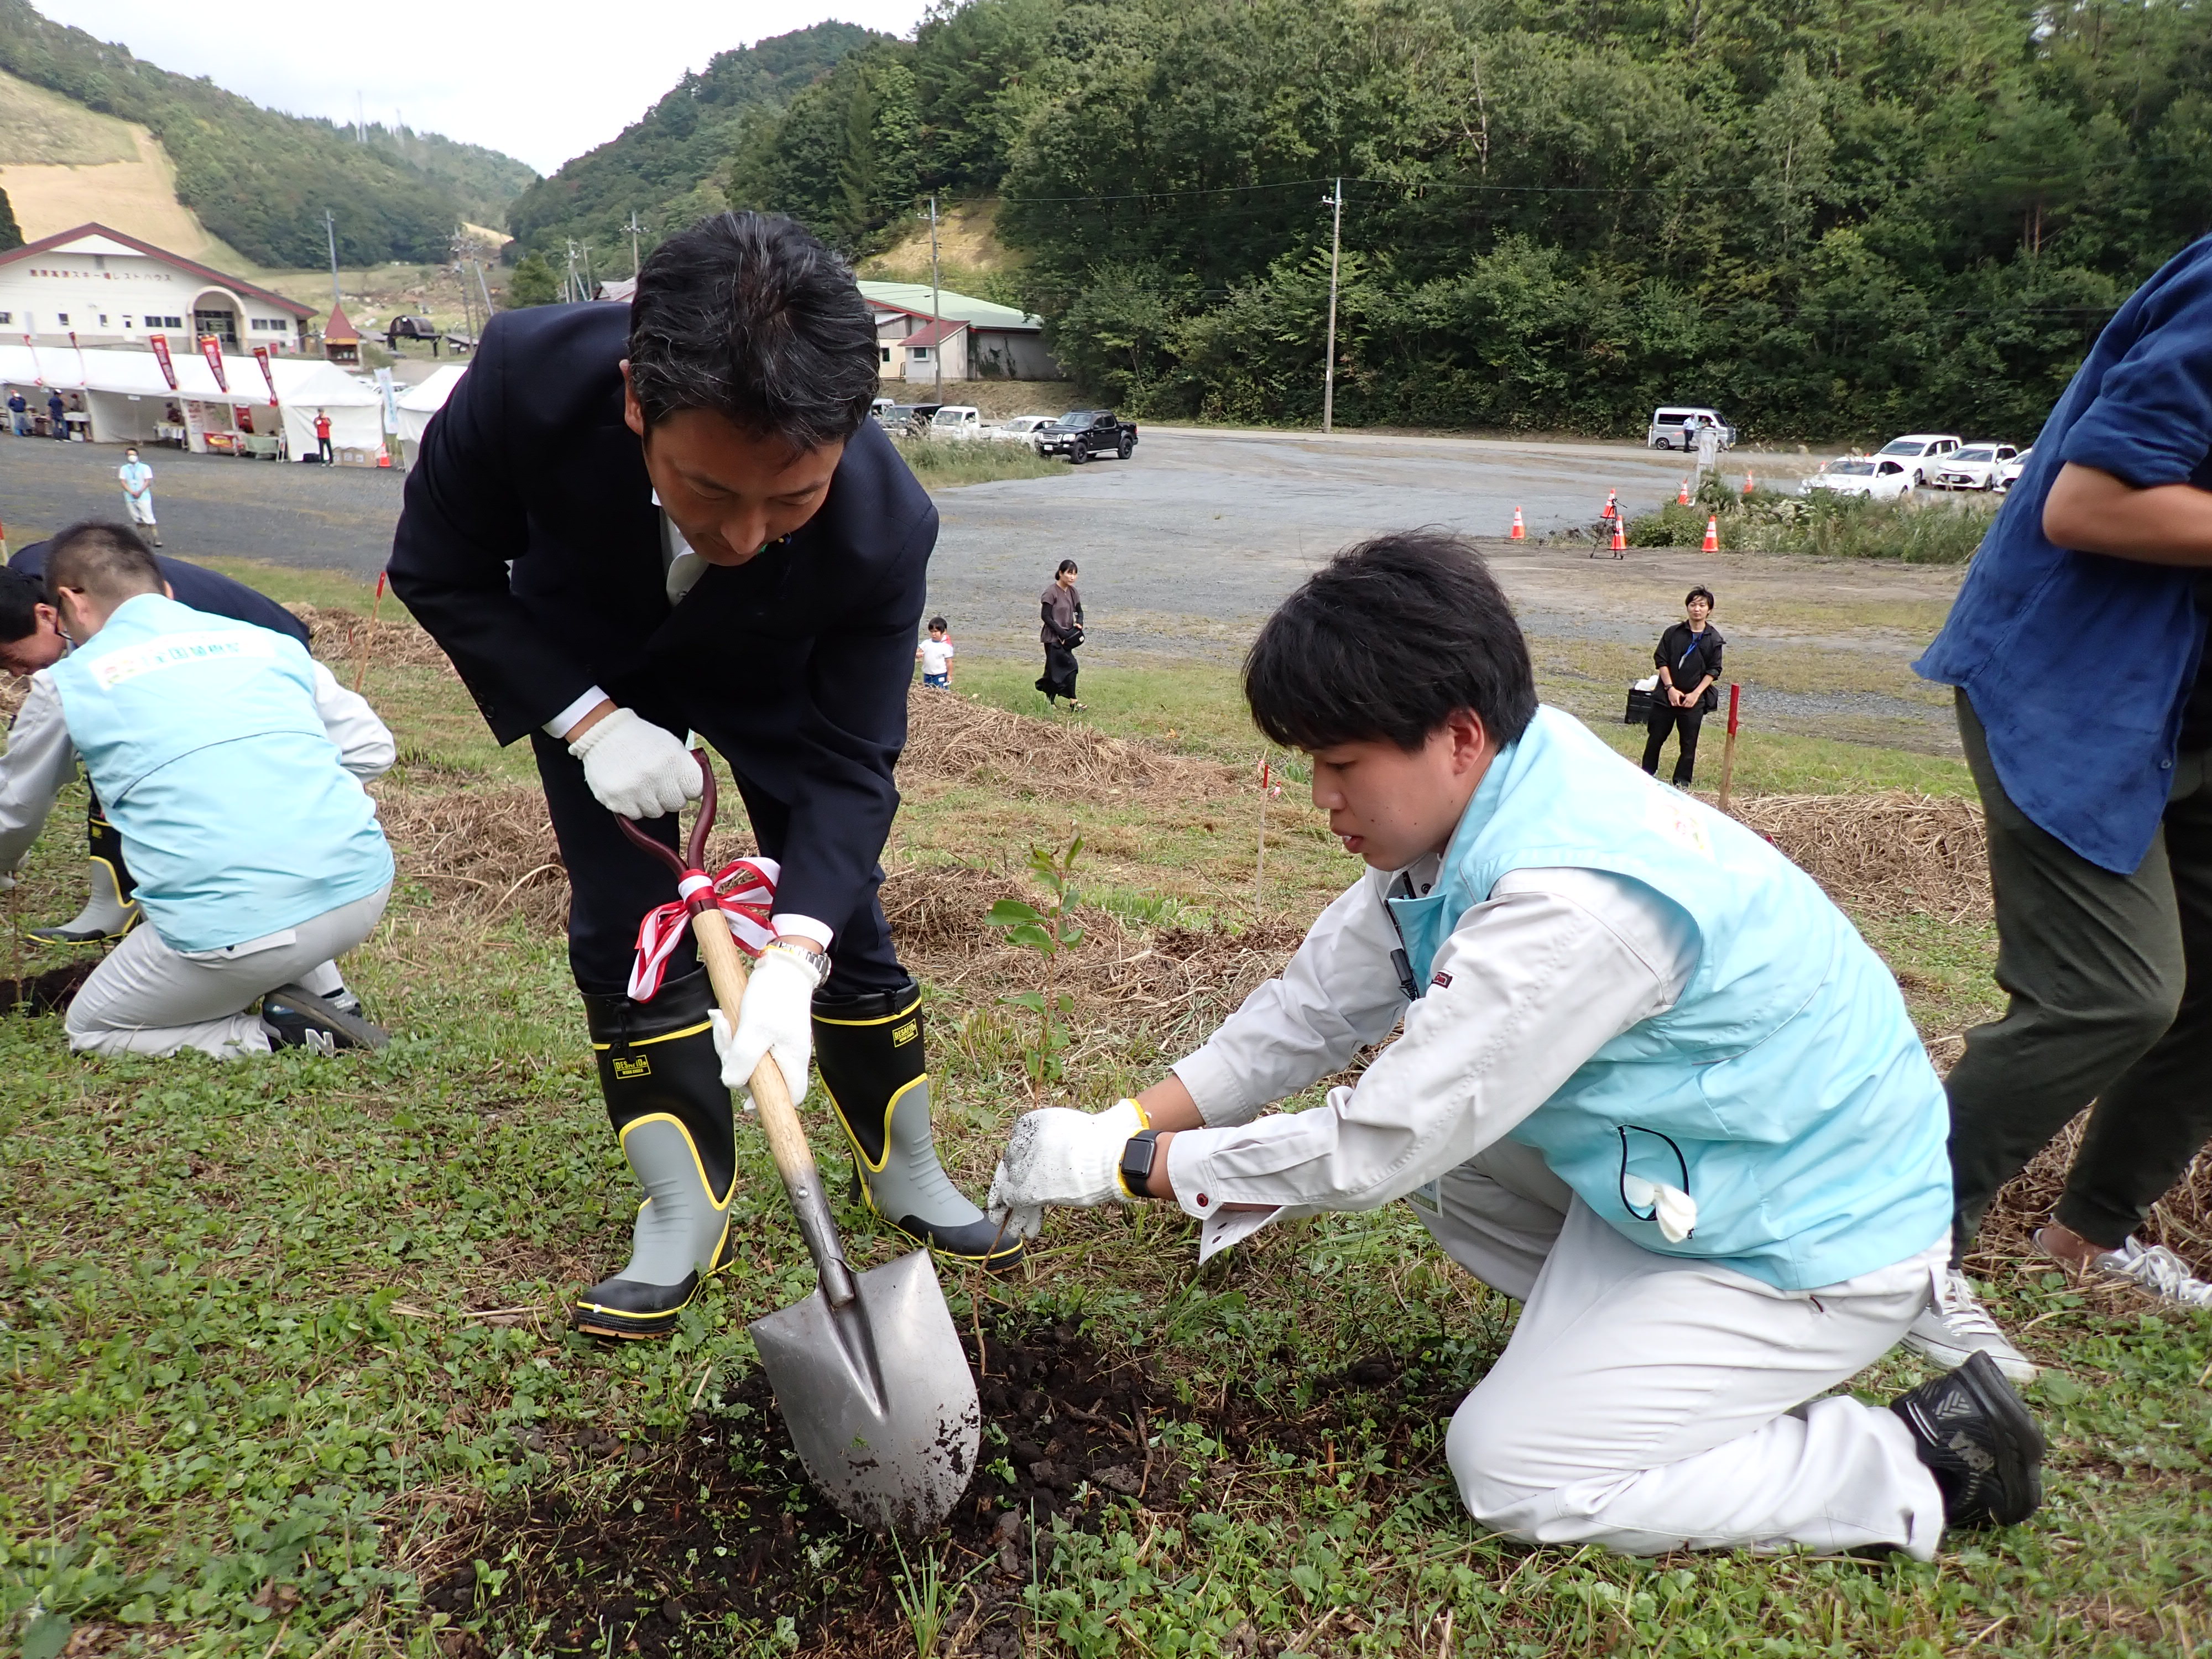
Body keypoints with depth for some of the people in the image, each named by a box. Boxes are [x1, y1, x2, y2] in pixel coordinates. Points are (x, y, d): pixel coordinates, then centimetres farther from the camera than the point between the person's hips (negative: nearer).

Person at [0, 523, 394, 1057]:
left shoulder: (68, 681, 13)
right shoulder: (269, 641, 16)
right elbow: (373, 747, 17)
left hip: (238, 929, -3)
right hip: (367, 886, 4)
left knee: (90, 1032, 24)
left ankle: (290, 1033, 3)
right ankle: (326, 996, 22)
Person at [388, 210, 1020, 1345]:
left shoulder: (885, 525, -39)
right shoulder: (530, 376, -39)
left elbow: (848, 760, -29)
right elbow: (438, 572, -20)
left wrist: (794, 956, -41)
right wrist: (589, 720, -30)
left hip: (770, 674, 0)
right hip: (587, 662, 1)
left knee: (842, 910, 1)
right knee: (623, 923, -5)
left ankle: (908, 1176, 22)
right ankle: (685, 1216, 11)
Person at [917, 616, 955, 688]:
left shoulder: (946, 647, -12)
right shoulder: (926, 643, 1)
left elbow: (949, 662, -9)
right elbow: (917, 652, -1)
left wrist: (949, 675, -9)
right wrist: (917, 655, -25)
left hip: (940, 676, -5)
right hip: (927, 675, 5)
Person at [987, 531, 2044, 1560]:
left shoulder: (1571, 899, -35)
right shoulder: (1468, 809, -8)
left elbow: (1371, 1150, -29)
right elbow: (1316, 1007, -2)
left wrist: (1122, 1163, -19)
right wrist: (1124, 1120, -10)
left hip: (1816, 1237, -8)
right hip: (1673, 1170, 8)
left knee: (1510, 1471, -5)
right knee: (1418, 1126, 6)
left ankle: (1923, 1459, 4)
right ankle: (1638, 1336, 13)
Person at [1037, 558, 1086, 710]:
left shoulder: (1072, 592, 7)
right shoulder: (1052, 593, -14)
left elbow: (1079, 611, 19)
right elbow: (1046, 616, -16)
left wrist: (1079, 622, -4)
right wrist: (1062, 633, -19)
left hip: (1067, 636, 7)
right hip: (1053, 637, -7)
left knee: (1054, 668, 11)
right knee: (1070, 665, -13)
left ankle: (1049, 700, 20)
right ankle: (1073, 702, -9)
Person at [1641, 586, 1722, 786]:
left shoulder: (1714, 639, -2)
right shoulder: (1673, 633, -1)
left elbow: (1713, 671, -1)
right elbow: (1661, 661, -1)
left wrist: (1696, 694, -10)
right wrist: (1671, 688, -10)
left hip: (1694, 700, -1)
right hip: (1666, 695, 1)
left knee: (1689, 743, 4)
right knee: (1656, 736, 10)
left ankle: (1682, 781, 15)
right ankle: (1648, 773, 26)